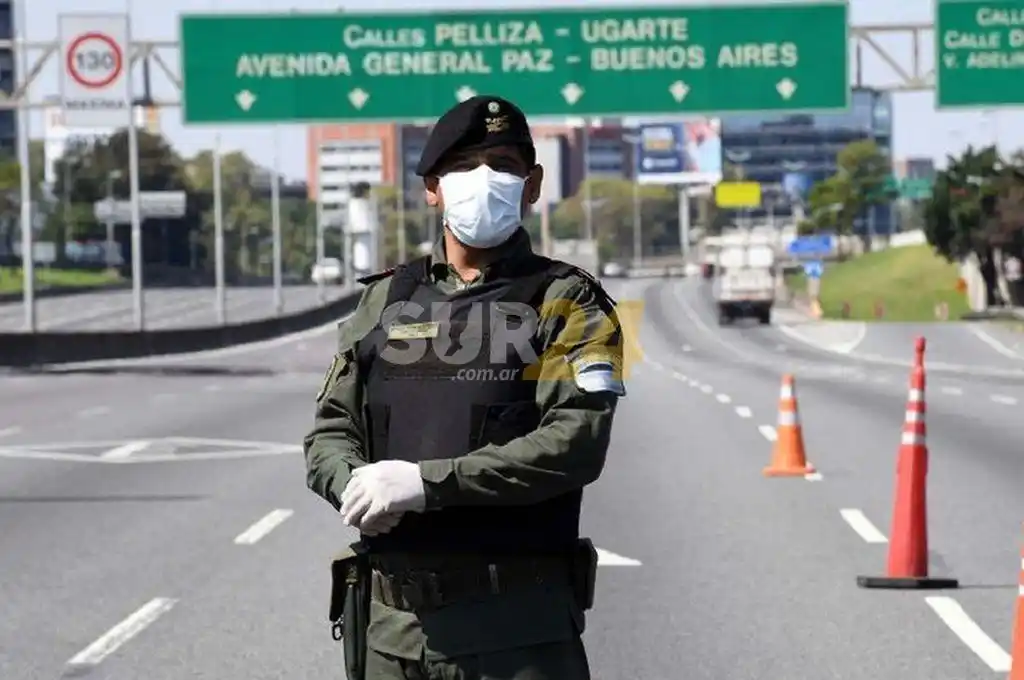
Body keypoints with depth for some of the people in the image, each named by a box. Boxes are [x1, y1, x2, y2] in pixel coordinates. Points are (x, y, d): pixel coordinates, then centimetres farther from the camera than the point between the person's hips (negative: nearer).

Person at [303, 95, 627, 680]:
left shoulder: (567, 303, 2)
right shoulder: (386, 300, 16)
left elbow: (576, 443, -12)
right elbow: (331, 430, 14)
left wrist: (428, 481, -17)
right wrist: (356, 484, -10)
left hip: (522, 626, -4)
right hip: (396, 621, 4)